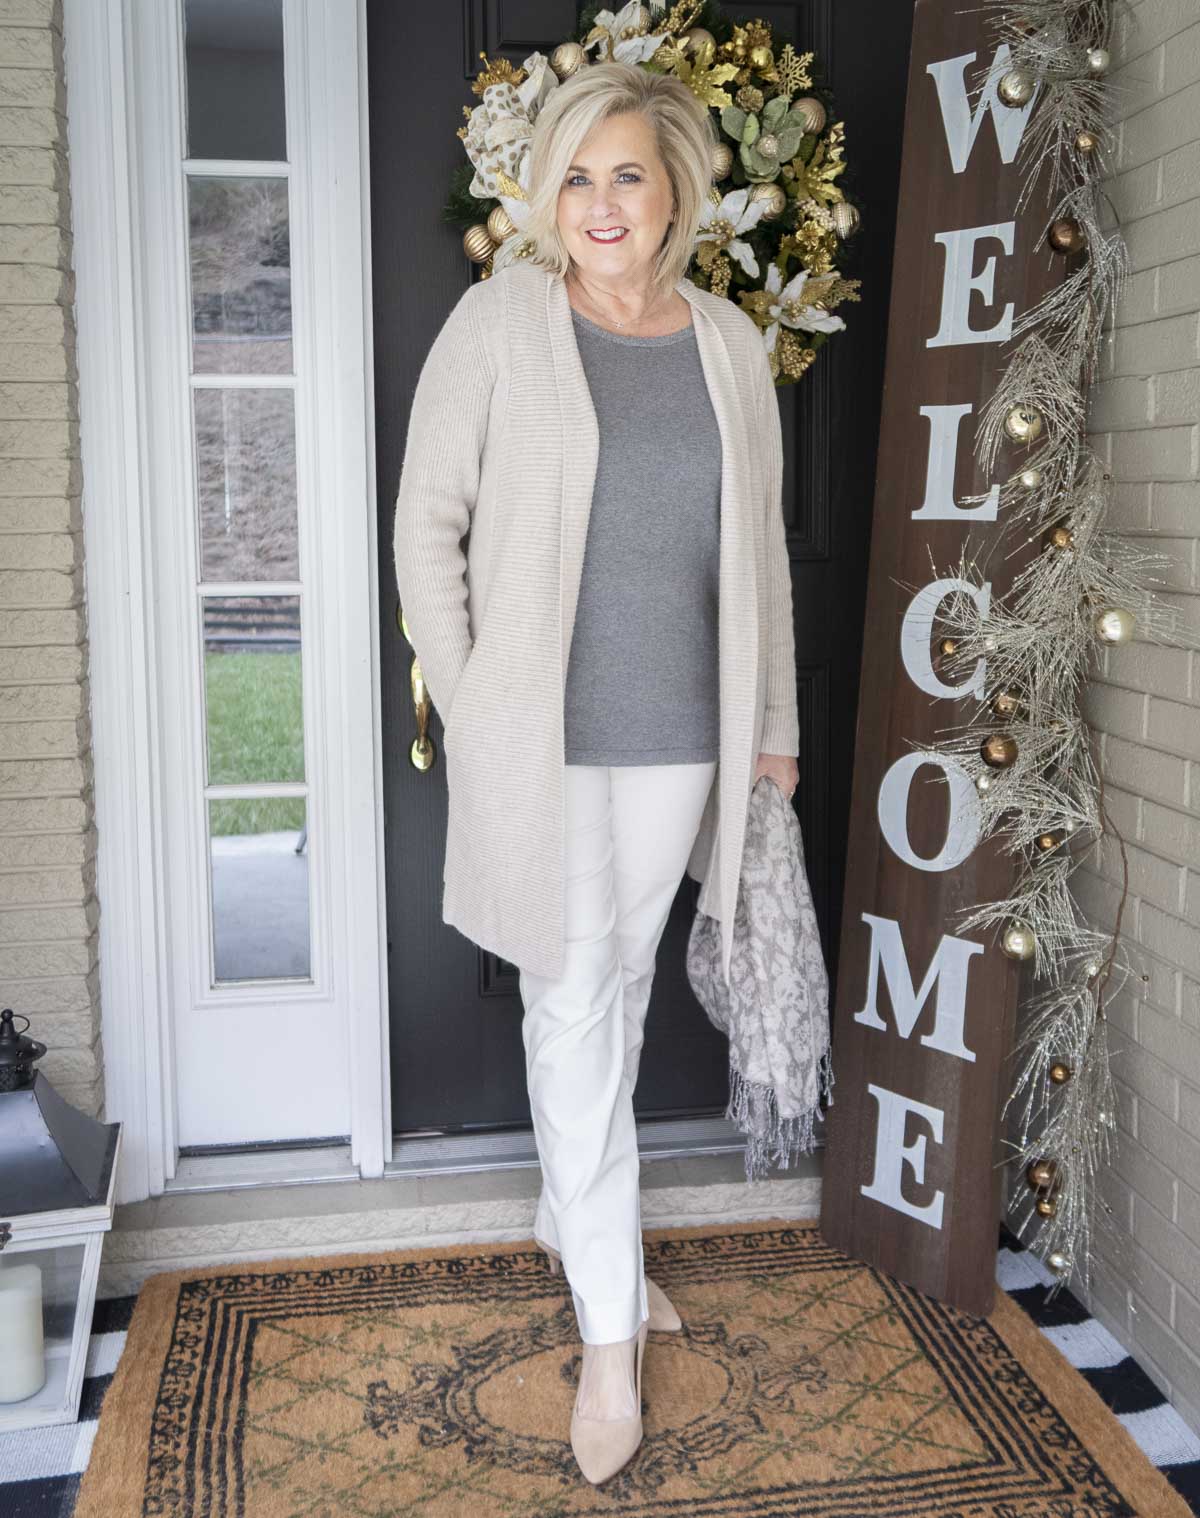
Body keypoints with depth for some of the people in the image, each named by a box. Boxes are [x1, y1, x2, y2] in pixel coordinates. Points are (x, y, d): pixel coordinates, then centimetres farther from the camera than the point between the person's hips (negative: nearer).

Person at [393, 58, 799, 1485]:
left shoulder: (730, 341, 6)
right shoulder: (500, 319, -5)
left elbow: (760, 548, 11)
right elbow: (428, 519, -3)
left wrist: (774, 727, 11)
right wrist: (464, 699, -8)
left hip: (681, 731, 4)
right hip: (543, 731, -4)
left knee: (621, 987, 16)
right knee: (575, 1005, -1)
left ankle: (573, 1219, 38)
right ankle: (609, 1329, 12)